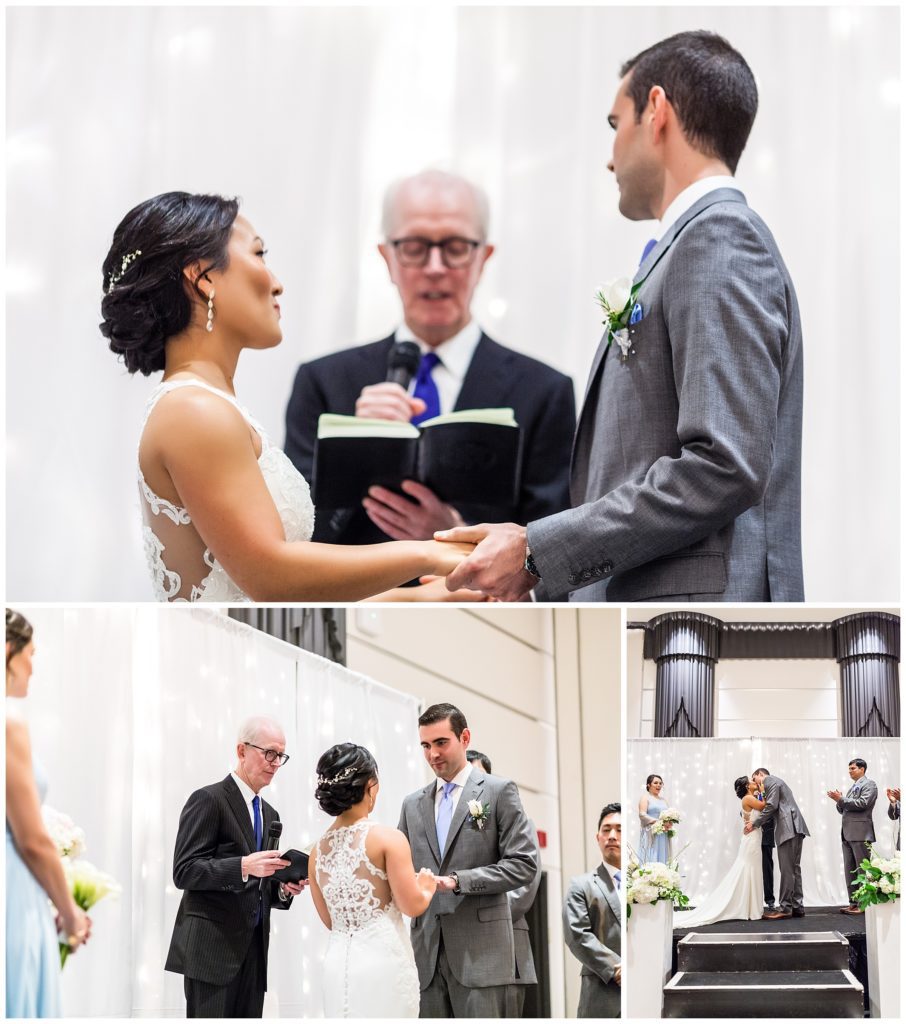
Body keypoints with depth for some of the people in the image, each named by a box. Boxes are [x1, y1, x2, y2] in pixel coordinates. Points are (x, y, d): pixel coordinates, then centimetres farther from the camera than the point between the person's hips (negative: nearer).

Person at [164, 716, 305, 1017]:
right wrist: (244, 866, -25)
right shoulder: (208, 800, -5)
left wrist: (284, 889, 4)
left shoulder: (269, 815, 21)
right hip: (212, 949, -8)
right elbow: (184, 872, -13)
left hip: (253, 952, 8)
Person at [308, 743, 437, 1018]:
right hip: (384, 961, -5)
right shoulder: (388, 839, -9)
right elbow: (413, 906, -10)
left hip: (339, 964, 6)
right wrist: (427, 887, 10)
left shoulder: (318, 850, 8)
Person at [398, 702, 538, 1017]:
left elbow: (524, 864, -5)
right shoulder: (413, 804, 17)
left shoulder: (499, 791, 3)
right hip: (427, 952, 4)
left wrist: (457, 881, -13)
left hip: (479, 951, -4)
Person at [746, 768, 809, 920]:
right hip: (795, 828, 10)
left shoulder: (770, 781, 0)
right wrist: (757, 822, 16)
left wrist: (755, 823, -6)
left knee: (787, 869, -10)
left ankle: (785, 908, -12)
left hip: (788, 829, -10)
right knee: (794, 869, 10)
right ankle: (797, 906, 11)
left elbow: (772, 806, -12)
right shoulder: (776, 782, 29)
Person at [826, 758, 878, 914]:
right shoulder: (852, 788, 23)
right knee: (849, 870, 6)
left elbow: (862, 803, -16)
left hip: (860, 833, -9)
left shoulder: (869, 785, -2)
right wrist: (839, 801, 5)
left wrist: (841, 799, -12)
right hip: (848, 834, 9)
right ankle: (854, 904, 8)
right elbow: (843, 809, 25)